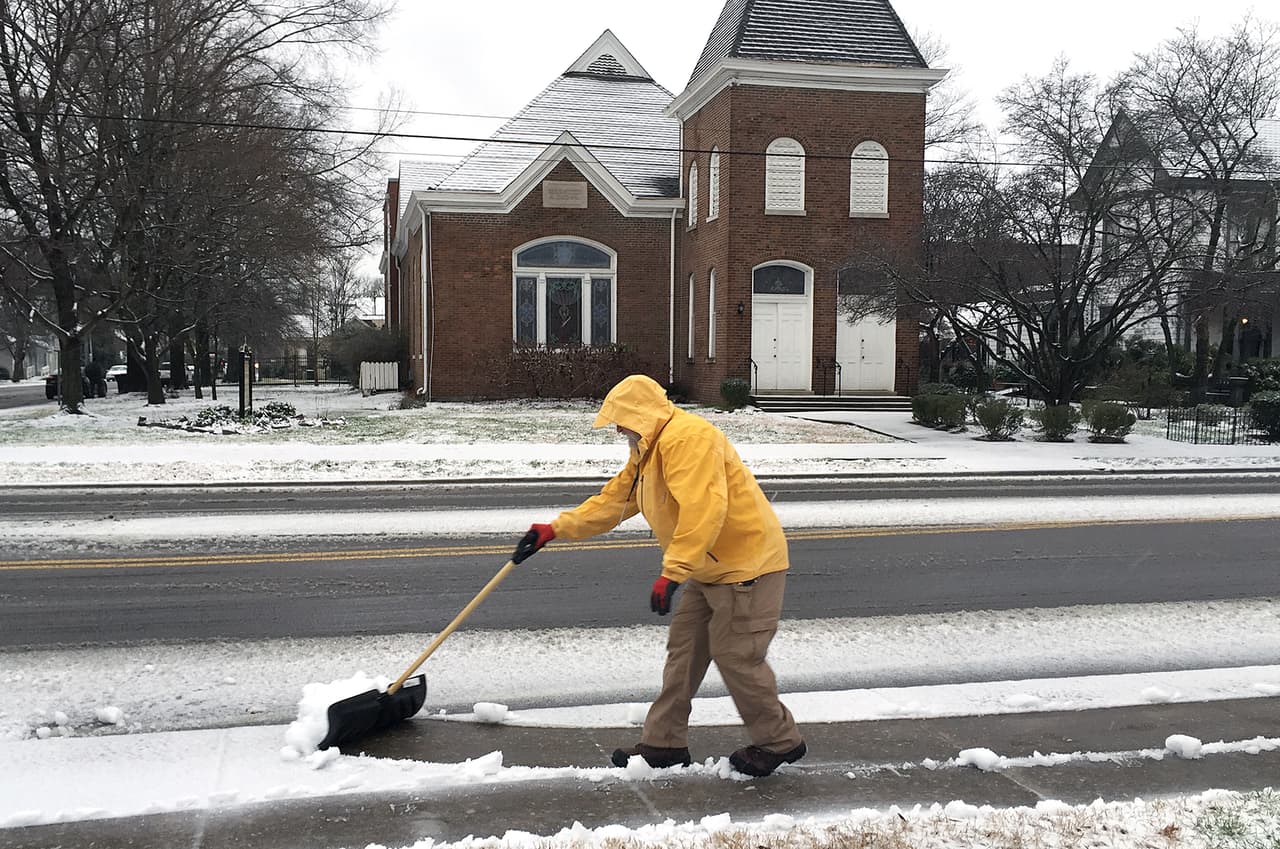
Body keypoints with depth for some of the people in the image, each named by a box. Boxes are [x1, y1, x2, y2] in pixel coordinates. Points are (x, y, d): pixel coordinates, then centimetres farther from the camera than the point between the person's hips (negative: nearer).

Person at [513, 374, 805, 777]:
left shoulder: (686, 437, -22)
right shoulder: (647, 451, 14)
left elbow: (704, 509, -33)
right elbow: (612, 500, 18)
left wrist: (673, 572, -34)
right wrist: (556, 529, 14)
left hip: (746, 565, -11)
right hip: (710, 570, 11)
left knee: (736, 657, -4)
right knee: (684, 650, 12)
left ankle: (779, 742, 16)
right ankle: (664, 743, 22)